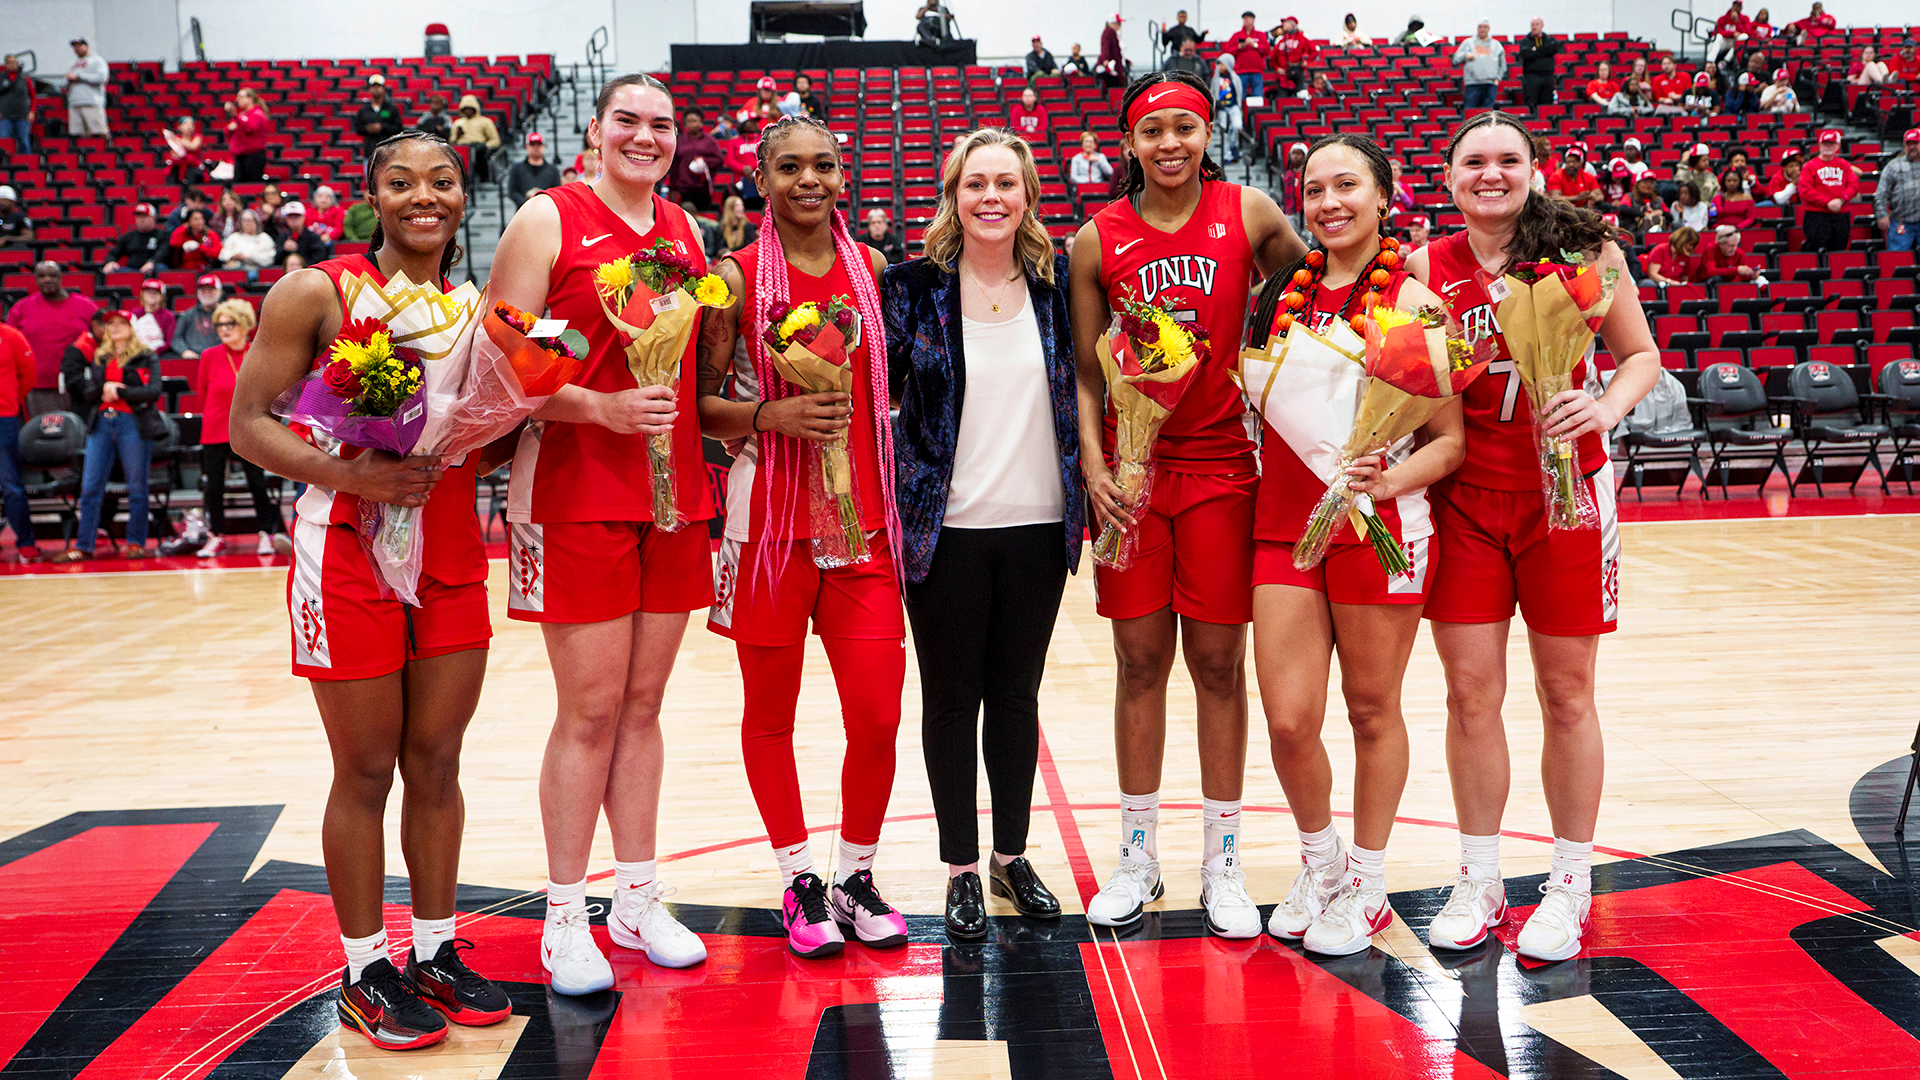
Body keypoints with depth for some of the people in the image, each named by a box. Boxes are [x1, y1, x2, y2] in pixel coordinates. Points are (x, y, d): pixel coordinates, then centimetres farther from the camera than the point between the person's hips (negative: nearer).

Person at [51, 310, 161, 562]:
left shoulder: (147, 358, 4)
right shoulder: (99, 358, 18)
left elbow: (153, 391, -8)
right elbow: (87, 392, 11)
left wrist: (119, 392, -10)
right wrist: (104, 389, -9)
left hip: (132, 423, -4)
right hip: (101, 423, 4)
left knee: (137, 488, 0)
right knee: (90, 487, 0)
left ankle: (136, 543, 9)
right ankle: (83, 546, 3)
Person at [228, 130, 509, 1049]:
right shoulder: (315, 294, -7)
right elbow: (246, 424, -9)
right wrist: (347, 473, -23)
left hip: (452, 558, 5)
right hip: (348, 559, -4)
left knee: (435, 764, 12)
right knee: (366, 773, 5)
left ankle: (436, 951, 27)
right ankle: (365, 972, 20)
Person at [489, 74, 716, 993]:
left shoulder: (685, 230, 13)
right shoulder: (549, 220, -3)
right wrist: (603, 407, -21)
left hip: (675, 494, 5)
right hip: (577, 494, -5)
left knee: (643, 705, 12)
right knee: (589, 710, -1)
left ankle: (638, 899, 23)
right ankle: (565, 919, 12)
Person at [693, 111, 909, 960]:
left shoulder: (872, 268, 8)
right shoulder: (738, 276, -2)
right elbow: (701, 406, -3)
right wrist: (774, 415, -18)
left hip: (865, 518, 3)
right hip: (769, 520, -2)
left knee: (878, 715, 1)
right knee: (771, 713, 8)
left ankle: (856, 875, 23)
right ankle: (798, 880, 26)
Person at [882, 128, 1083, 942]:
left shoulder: (1057, 280, 4)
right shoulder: (916, 285, -3)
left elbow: (1083, 381, 16)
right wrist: (902, 482, -7)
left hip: (1038, 524, 2)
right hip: (945, 527, -2)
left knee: (1017, 693, 12)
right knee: (951, 698, 7)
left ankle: (1012, 855, 26)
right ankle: (962, 868, 19)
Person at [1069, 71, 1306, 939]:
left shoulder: (1249, 214, 0)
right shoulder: (1098, 242, 2)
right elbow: (1086, 372, 5)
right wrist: (1093, 466, -7)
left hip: (1222, 464, -1)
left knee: (1218, 664, 4)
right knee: (1140, 662, 6)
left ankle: (1222, 864, 17)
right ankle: (1138, 857, 20)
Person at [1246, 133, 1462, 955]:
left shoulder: (1410, 300, -4)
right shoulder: (1283, 293, 10)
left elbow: (1450, 440, -6)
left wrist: (1386, 480, -21)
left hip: (1380, 526, -3)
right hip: (1283, 525, 4)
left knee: (1373, 710, 8)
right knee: (1288, 720, 0)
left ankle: (1366, 885, 27)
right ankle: (1321, 863, 27)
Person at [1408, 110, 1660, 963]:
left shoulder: (1585, 251, -2)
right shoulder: (1426, 267, 2)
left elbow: (1642, 354, 5)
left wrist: (1605, 409, -14)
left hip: (1565, 491, -1)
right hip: (1465, 498, 2)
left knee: (1567, 695, 6)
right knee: (1470, 693, 4)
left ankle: (1569, 886, 21)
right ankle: (1478, 884, 20)